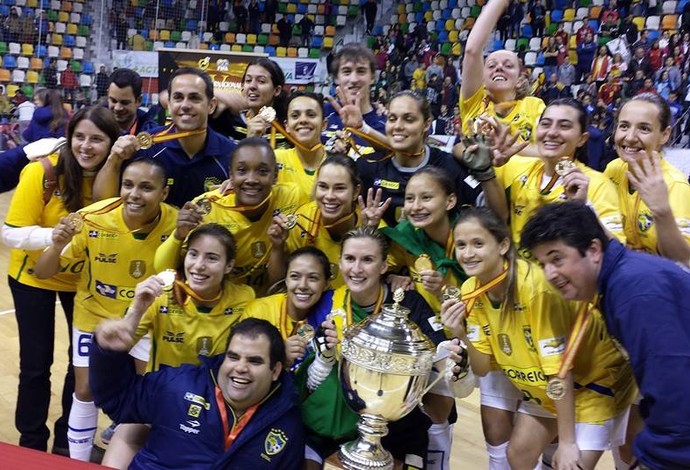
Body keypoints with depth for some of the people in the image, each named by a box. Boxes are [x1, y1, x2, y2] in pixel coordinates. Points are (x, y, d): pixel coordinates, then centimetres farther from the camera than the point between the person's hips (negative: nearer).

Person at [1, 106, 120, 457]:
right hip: (34, 277, -3)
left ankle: (68, 438, 32)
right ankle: (32, 442, 27)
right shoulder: (42, 172, -24)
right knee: (36, 364, 4)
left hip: (84, 280, 3)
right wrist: (56, 235, -38)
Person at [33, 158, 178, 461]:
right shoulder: (92, 220, -26)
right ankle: (78, 461, 31)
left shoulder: (175, 223, -26)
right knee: (86, 390, 6)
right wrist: (57, 246, -39)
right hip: (95, 314, 0)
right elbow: (42, 273, -17)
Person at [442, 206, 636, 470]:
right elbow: (483, 368, -8)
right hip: (542, 385, 6)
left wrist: (567, 442, -21)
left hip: (597, 376, -6)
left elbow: (560, 369, -26)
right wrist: (462, 336, -27)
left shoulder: (535, 284, -32)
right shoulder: (471, 291, -12)